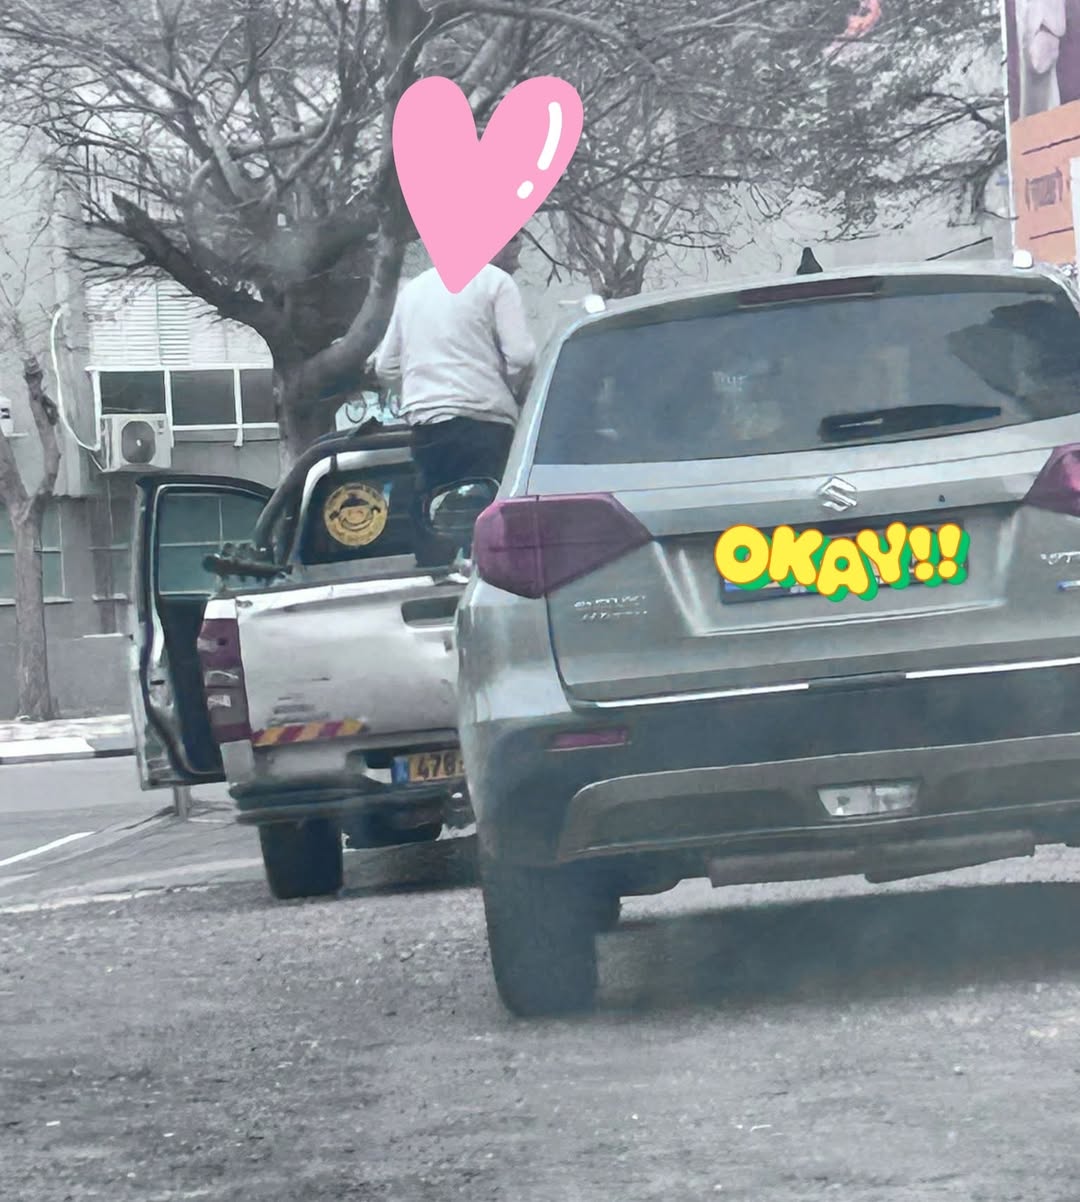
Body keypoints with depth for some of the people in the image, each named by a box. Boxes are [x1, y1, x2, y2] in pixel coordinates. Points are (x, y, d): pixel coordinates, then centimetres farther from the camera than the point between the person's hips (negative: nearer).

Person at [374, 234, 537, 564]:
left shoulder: (414, 288, 21)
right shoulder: (495, 281, 1)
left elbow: (386, 366, 21)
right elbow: (520, 355, -8)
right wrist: (518, 395, 9)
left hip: (424, 421, 6)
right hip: (481, 419, -6)